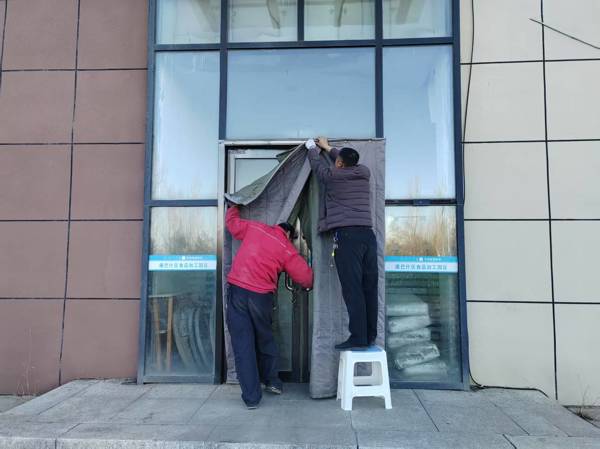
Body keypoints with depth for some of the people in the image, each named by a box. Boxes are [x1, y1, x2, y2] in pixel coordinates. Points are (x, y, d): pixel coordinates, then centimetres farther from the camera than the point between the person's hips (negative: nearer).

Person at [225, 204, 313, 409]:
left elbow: (232, 222, 25)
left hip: (237, 290, 1)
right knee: (264, 338, 22)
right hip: (261, 296, -1)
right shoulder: (288, 249, 5)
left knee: (243, 343, 3)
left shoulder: (254, 228, 10)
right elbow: (306, 278, 4)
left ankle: (252, 397, 6)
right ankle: (272, 381, 35)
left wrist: (233, 208, 45)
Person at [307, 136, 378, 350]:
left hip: (347, 235, -6)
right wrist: (327, 148, 48)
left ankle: (358, 337, -7)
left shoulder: (333, 176, 2)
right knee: (369, 288, 6)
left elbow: (317, 164, 21)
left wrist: (313, 148, 43)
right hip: (368, 234, 6)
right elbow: (349, 162, 36)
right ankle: (370, 336, 12)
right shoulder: (364, 173, 15)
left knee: (352, 289, -7)